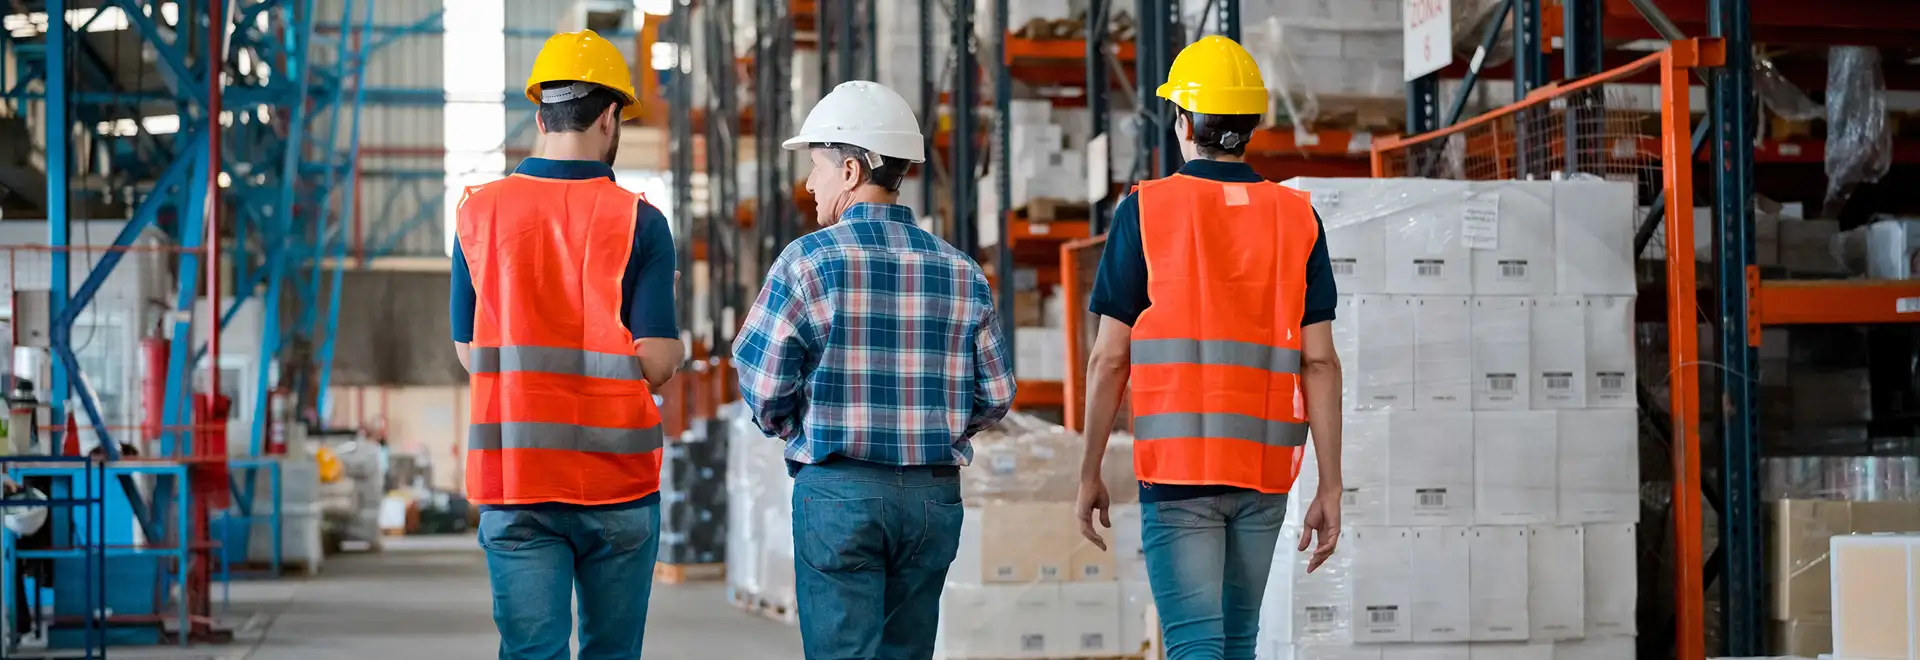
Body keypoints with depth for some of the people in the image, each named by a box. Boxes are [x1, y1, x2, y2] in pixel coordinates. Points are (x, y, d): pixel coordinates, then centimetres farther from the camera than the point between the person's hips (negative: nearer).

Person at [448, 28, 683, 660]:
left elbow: (468, 350, 8)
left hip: (511, 473, 2)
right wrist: (674, 347, 12)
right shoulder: (638, 221, -6)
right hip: (615, 476, -1)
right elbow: (655, 363, -10)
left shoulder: (480, 212, 3)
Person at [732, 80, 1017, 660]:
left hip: (837, 488, -4)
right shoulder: (960, 271, 5)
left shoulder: (808, 261, -7)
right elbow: (996, 396, 5)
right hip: (934, 494, 4)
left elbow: (764, 389, -7)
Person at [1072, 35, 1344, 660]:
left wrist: (1090, 473, 6)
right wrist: (1330, 487, 2)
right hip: (1264, 468, 4)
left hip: (1178, 467, -3)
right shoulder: (1298, 219, 4)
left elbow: (1110, 358, -4)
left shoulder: (1144, 212, -3)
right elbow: (1319, 362, -1)